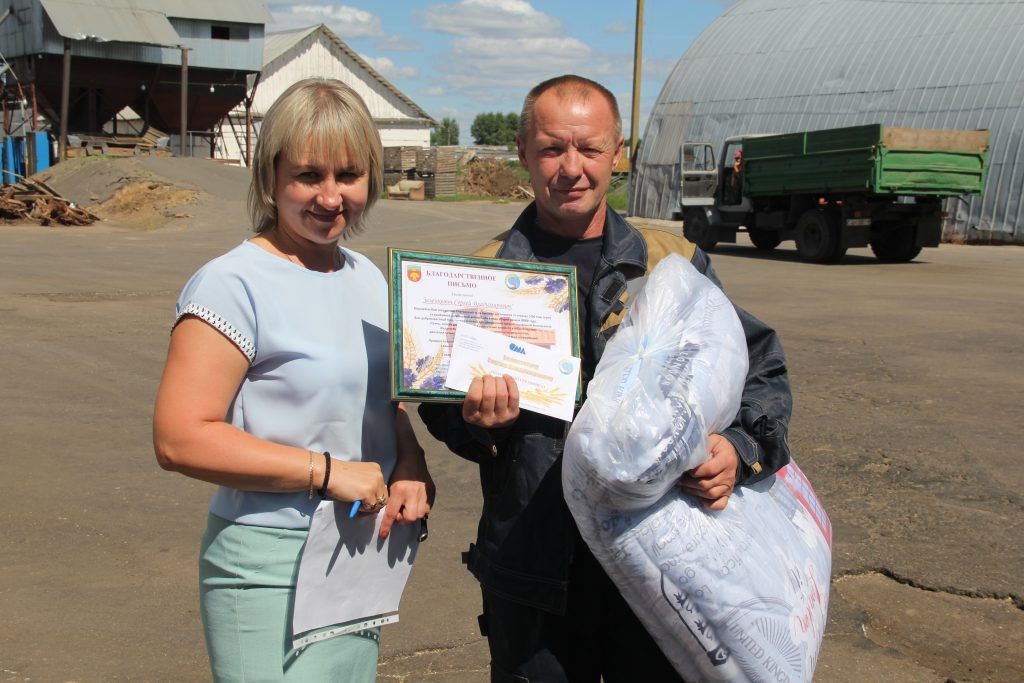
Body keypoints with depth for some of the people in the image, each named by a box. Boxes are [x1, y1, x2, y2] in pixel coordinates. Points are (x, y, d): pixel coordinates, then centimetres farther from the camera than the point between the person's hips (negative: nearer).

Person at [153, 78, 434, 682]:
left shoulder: (368, 277, 9)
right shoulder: (234, 285, -15)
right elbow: (180, 438, -21)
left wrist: (410, 465, -1)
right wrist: (327, 471, -21)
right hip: (270, 574, -7)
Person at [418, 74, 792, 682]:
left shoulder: (675, 262, 3)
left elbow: (763, 369, 8)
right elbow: (441, 411, 7)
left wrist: (740, 449, -11)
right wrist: (477, 421, -16)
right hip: (534, 573, 0)